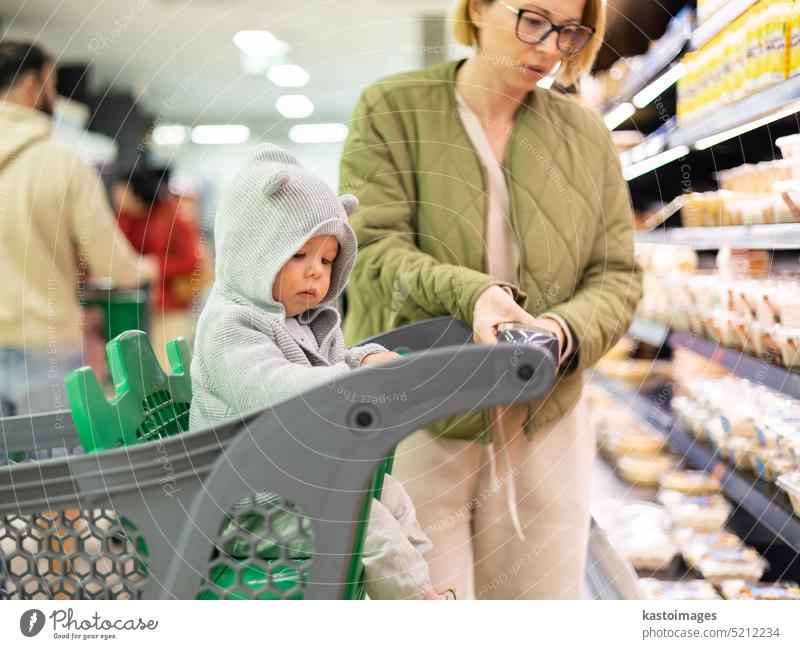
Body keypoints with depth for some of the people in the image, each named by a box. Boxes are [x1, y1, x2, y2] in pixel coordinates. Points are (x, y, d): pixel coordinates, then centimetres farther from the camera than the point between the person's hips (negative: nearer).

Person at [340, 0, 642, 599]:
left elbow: (618, 275, 5)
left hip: (546, 430, 3)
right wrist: (469, 293, -28)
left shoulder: (586, 134, 7)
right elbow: (376, 249, -10)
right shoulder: (392, 108, -1)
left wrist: (567, 330, -16)